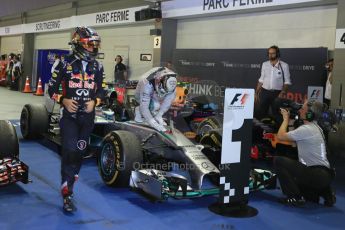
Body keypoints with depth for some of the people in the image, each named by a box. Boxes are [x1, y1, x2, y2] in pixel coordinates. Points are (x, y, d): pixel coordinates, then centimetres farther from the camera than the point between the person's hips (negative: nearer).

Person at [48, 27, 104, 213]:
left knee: (79, 154, 9)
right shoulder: (65, 64, -4)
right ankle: (67, 195, -6)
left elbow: (100, 90, 13)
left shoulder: (96, 67, 6)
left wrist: (94, 101, -7)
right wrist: (63, 100, -16)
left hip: (88, 117, 4)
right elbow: (52, 88, 1)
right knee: (69, 153, -12)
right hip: (69, 115, -4)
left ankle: (68, 186, 25)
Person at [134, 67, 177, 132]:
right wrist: (154, 124, -45)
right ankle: (139, 111, -5)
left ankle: (158, 116, -6)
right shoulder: (148, 84, -43)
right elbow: (143, 106, -42)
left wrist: (160, 114, -26)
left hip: (154, 95, 5)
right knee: (155, 105, -34)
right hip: (141, 96, -5)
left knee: (172, 93, -20)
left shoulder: (170, 79, -31)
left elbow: (171, 95, -21)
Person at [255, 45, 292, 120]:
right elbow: (261, 80, 11)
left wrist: (283, 93, -16)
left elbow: (287, 81, -3)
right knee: (259, 113, 0)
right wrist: (257, 92, 6)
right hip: (264, 92, 3)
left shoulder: (284, 65, -3)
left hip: (277, 93, -2)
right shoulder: (264, 64, 7)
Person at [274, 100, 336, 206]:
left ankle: (295, 197, -7)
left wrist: (286, 118, 3)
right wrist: (289, 118, 17)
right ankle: (326, 192, 18)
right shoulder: (315, 127, 15)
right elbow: (292, 136, 24)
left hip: (317, 175, -10)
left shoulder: (306, 129, -16)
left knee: (278, 161, -10)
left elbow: (281, 136, -11)